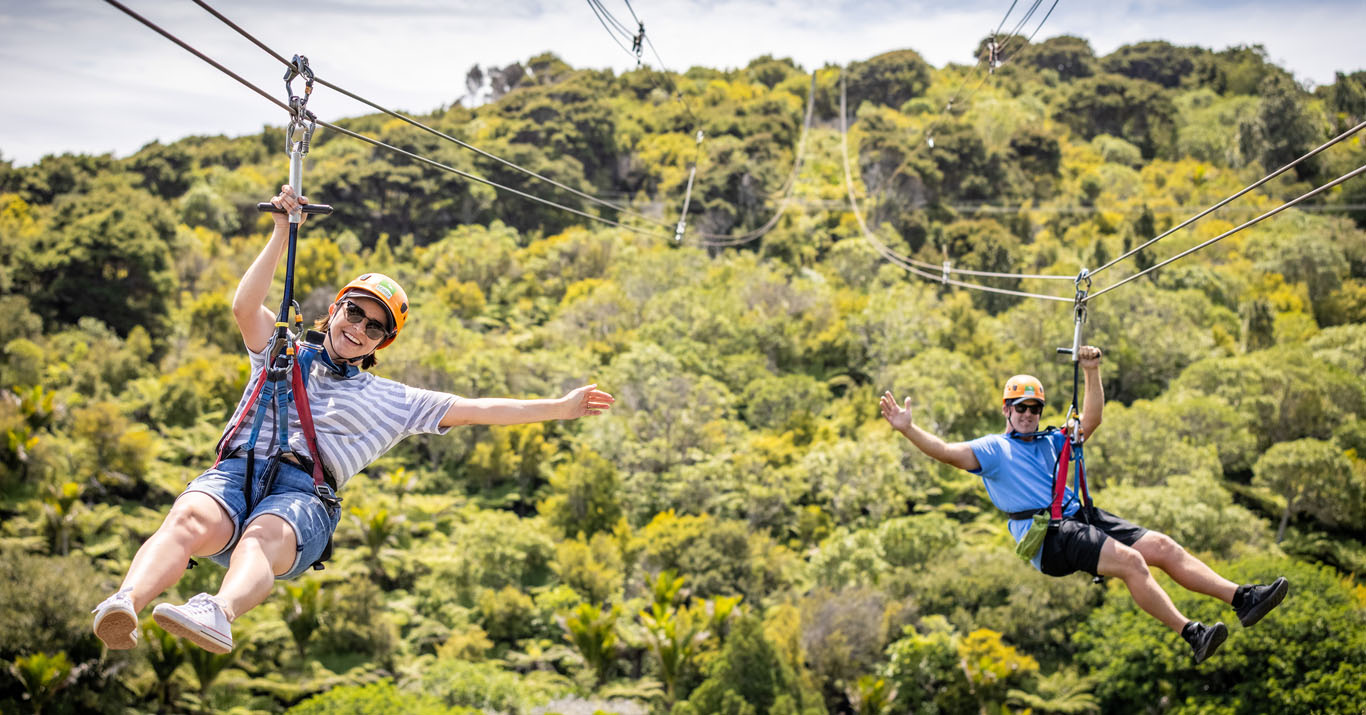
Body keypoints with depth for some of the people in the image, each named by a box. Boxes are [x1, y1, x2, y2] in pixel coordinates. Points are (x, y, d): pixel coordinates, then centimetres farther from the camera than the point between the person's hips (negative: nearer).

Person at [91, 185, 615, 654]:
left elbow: (474, 410, 25)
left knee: (265, 535, -39)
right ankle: (126, 605, -59)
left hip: (304, 491, -1)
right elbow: (245, 307, 13)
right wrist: (282, 233, 10)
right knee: (191, 519, -35)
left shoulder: (393, 401, 29)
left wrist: (560, 408, 19)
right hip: (236, 470, 2)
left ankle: (219, 615, -69)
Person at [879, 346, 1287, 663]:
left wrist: (1092, 373, 10)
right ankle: (1192, 636, -30)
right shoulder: (993, 449, 7)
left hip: (1082, 519, 7)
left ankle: (1242, 599, -7)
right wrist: (907, 429, -21)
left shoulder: (1051, 442, 27)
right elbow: (948, 452, -7)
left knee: (1163, 547, -6)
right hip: (1046, 538, -7)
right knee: (1130, 560, -27)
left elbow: (1090, 421, 19)